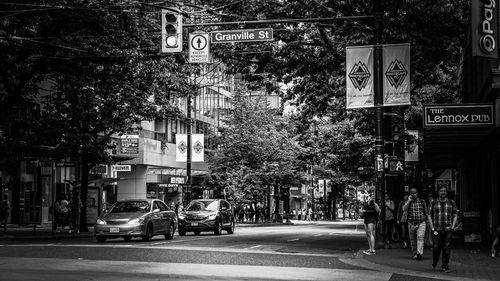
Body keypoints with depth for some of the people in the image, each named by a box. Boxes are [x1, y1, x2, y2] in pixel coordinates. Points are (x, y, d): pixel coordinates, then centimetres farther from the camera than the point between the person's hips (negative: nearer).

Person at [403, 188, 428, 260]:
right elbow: (404, 209, -12)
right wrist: (409, 201, -14)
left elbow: (426, 212, 14)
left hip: (421, 223, -2)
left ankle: (419, 253, -31)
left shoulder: (422, 202, 6)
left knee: (420, 237, -19)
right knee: (412, 240, 7)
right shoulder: (408, 202, 5)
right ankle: (415, 254, 19)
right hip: (411, 224, 2)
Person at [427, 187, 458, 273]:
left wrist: (452, 227, -1)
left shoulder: (451, 203, 8)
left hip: (447, 229, 1)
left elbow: (455, 215, 10)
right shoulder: (433, 203, 5)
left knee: (447, 248, -3)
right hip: (436, 229, -1)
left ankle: (445, 266, 6)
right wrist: (432, 229, -4)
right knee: (436, 247, -3)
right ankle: (434, 262, 23)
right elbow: (429, 215, 4)